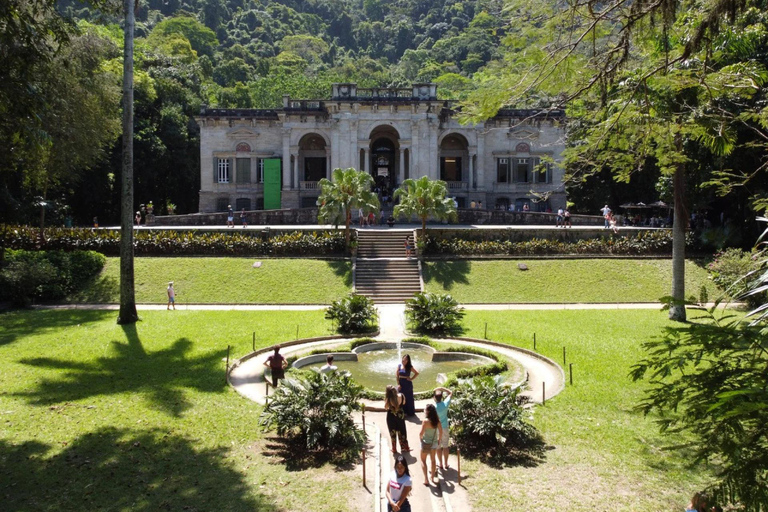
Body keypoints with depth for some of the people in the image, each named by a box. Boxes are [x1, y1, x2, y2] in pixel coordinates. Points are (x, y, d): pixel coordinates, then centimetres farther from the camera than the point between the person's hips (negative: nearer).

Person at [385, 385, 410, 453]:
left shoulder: (388, 399, -29)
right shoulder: (401, 396, -19)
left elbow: (386, 407, -12)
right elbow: (403, 403, 0)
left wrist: (386, 398, -13)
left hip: (391, 417, -3)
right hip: (400, 415, 3)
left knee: (393, 433, 16)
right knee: (402, 432, 21)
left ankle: (394, 449, 26)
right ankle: (405, 447, 32)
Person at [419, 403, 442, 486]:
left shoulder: (425, 421, -24)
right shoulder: (437, 420, -8)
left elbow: (421, 433, -22)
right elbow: (441, 431, -1)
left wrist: (420, 438, -1)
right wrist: (439, 440, 13)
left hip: (426, 443, -5)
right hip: (434, 442, 5)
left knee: (423, 460, 12)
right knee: (433, 459, 23)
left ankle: (426, 479, 6)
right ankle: (433, 476, 36)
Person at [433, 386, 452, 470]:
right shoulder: (445, 404, -16)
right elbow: (450, 393, -1)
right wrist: (441, 388, -8)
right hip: (445, 428, 2)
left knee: (438, 447, 13)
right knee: (445, 446, 14)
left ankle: (440, 464, 23)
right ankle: (446, 464, 23)